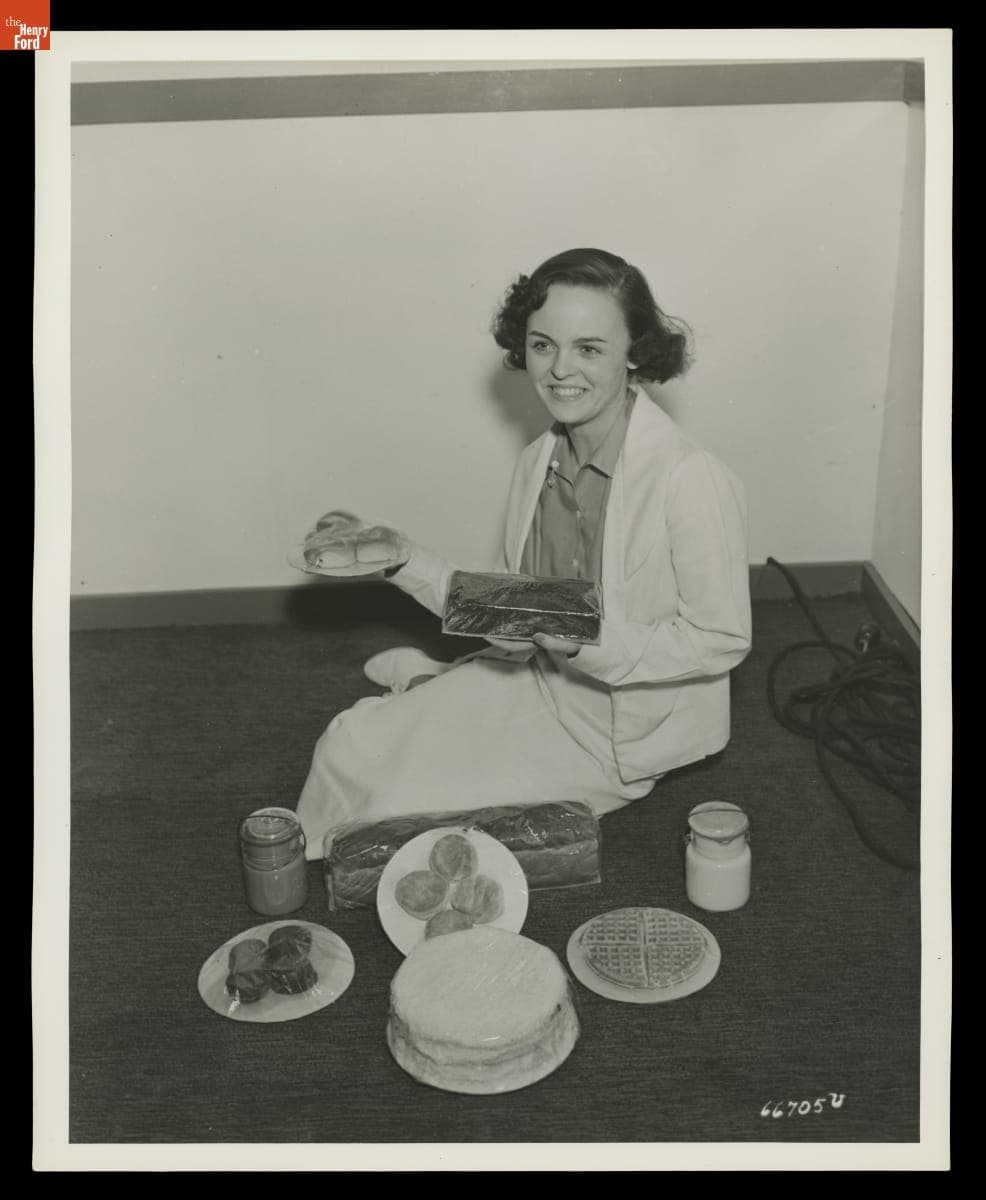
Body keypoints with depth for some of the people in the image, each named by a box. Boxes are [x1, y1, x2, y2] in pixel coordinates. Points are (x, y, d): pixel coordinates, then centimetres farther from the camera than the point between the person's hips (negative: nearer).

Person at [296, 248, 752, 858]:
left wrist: (588, 638, -31)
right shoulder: (541, 460, -2)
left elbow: (723, 640, -20)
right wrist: (405, 559, -5)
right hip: (539, 682, 6)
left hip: (627, 734, -6)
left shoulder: (692, 481, -26)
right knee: (354, 744, -2)